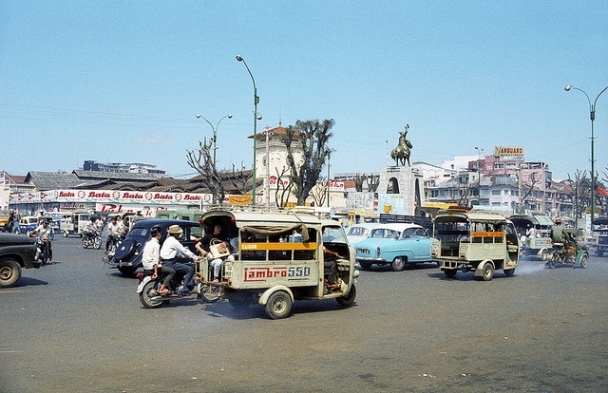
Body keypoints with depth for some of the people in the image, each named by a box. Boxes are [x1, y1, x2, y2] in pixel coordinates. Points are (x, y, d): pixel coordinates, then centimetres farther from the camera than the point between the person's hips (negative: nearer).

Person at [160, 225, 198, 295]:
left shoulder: (168, 239, 18)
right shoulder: (173, 241, -13)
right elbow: (184, 251, -10)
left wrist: (186, 256, 18)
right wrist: (195, 257, -3)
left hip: (164, 262, 11)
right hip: (169, 263, -11)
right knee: (190, 269, -12)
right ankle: (184, 289, -14)